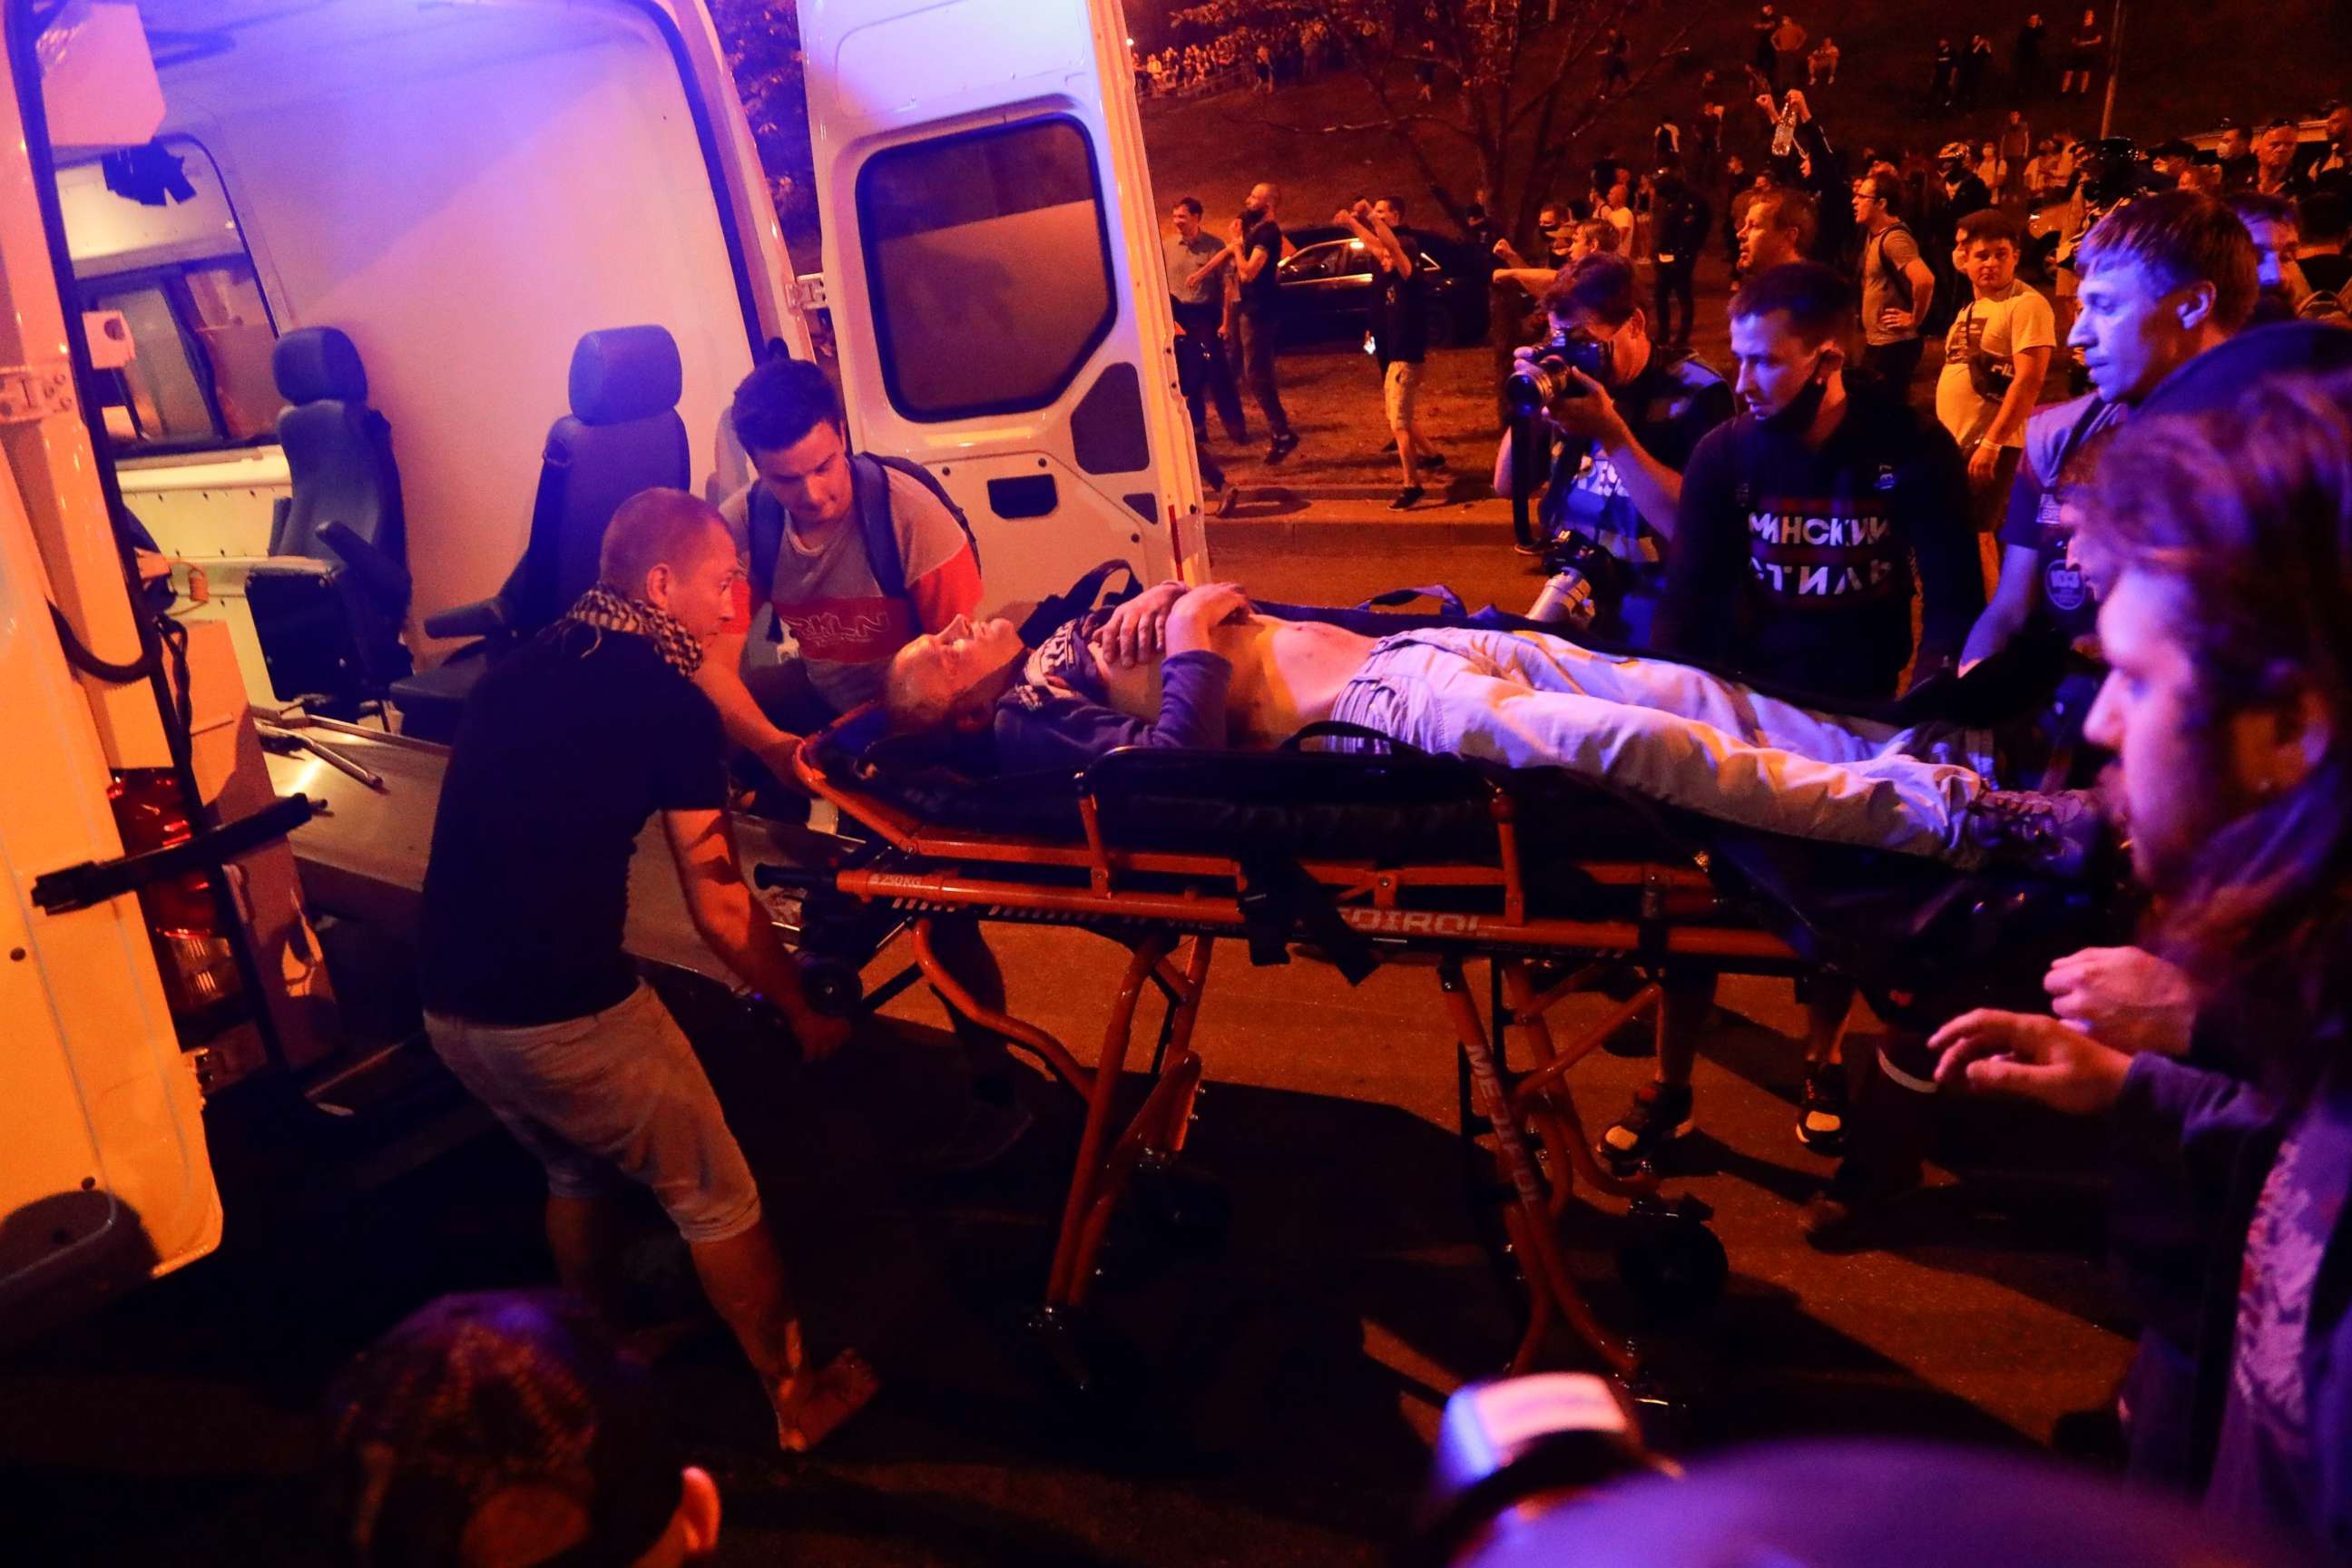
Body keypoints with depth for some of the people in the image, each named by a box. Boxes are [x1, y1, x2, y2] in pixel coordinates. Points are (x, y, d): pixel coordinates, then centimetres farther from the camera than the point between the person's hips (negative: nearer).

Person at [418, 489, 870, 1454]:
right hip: (564, 1012, -7)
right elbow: (721, 910, -7)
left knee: (576, 1173, 30)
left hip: (450, 1004, 8)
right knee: (716, 1202, 11)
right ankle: (794, 1400, 25)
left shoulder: (516, 671, 11)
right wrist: (802, 1014, 7)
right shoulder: (668, 700, -10)